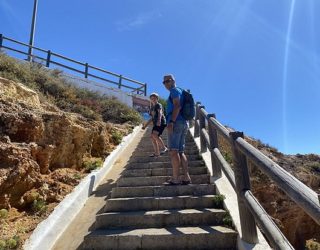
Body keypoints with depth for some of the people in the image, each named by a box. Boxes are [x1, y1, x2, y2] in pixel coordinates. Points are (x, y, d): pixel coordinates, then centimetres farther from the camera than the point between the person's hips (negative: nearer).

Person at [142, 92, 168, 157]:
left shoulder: (159, 105, -3)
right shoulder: (152, 108, 20)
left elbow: (160, 113, -23)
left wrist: (159, 120, -43)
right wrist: (145, 125, 25)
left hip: (161, 123, -8)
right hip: (156, 124, 9)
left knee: (155, 135, -25)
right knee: (152, 137, 3)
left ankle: (164, 148, -14)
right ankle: (157, 152, 12)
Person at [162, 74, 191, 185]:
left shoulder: (174, 90, 1)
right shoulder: (180, 91, 29)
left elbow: (177, 106, -15)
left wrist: (171, 121, -22)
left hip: (176, 122, -10)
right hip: (184, 123, 10)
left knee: (173, 151, -13)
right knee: (180, 152, 6)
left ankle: (175, 179, -14)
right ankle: (186, 177, 3)